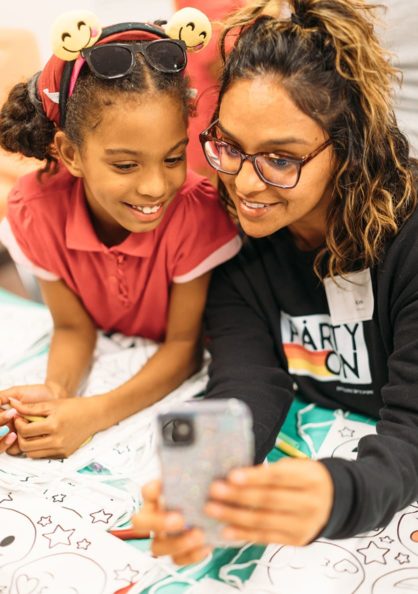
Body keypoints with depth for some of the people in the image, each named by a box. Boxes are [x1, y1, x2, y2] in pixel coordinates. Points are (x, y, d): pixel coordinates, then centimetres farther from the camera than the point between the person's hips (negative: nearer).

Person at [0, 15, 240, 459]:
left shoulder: (197, 211, -31)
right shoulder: (36, 209, -23)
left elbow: (184, 343, -20)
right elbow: (72, 328, -10)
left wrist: (94, 415, -32)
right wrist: (55, 392, -32)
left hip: (174, 375, -2)